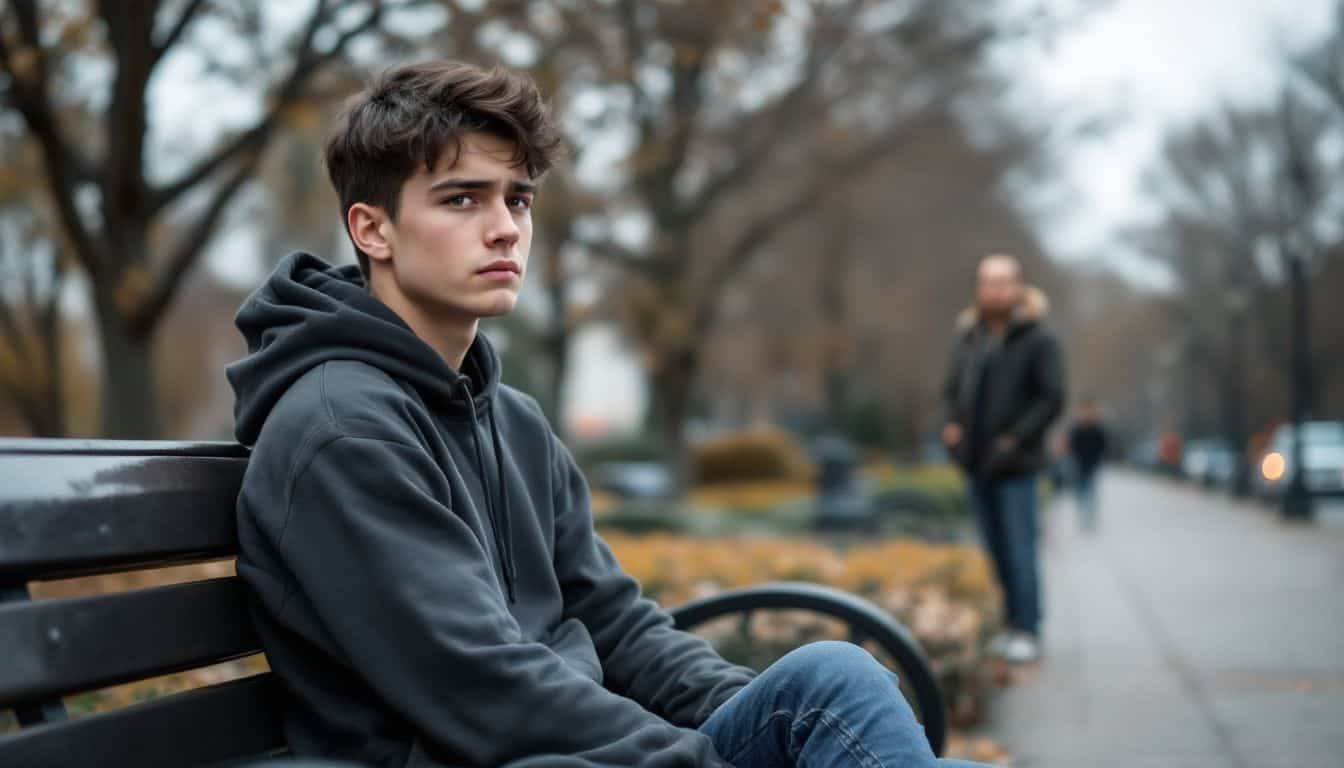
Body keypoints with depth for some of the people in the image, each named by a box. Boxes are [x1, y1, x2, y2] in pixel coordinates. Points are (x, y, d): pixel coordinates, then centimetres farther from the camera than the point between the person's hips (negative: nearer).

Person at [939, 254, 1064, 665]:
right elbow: (951, 389, 18)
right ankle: (1013, 623, 19)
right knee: (997, 550, 11)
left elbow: (1053, 398, -10)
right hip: (976, 464, 6)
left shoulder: (1038, 339, -7)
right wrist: (950, 424, 0)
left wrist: (1016, 438, -16)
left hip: (1014, 466, -6)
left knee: (1019, 550, -5)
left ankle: (1028, 632, 0)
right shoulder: (969, 338, 10)